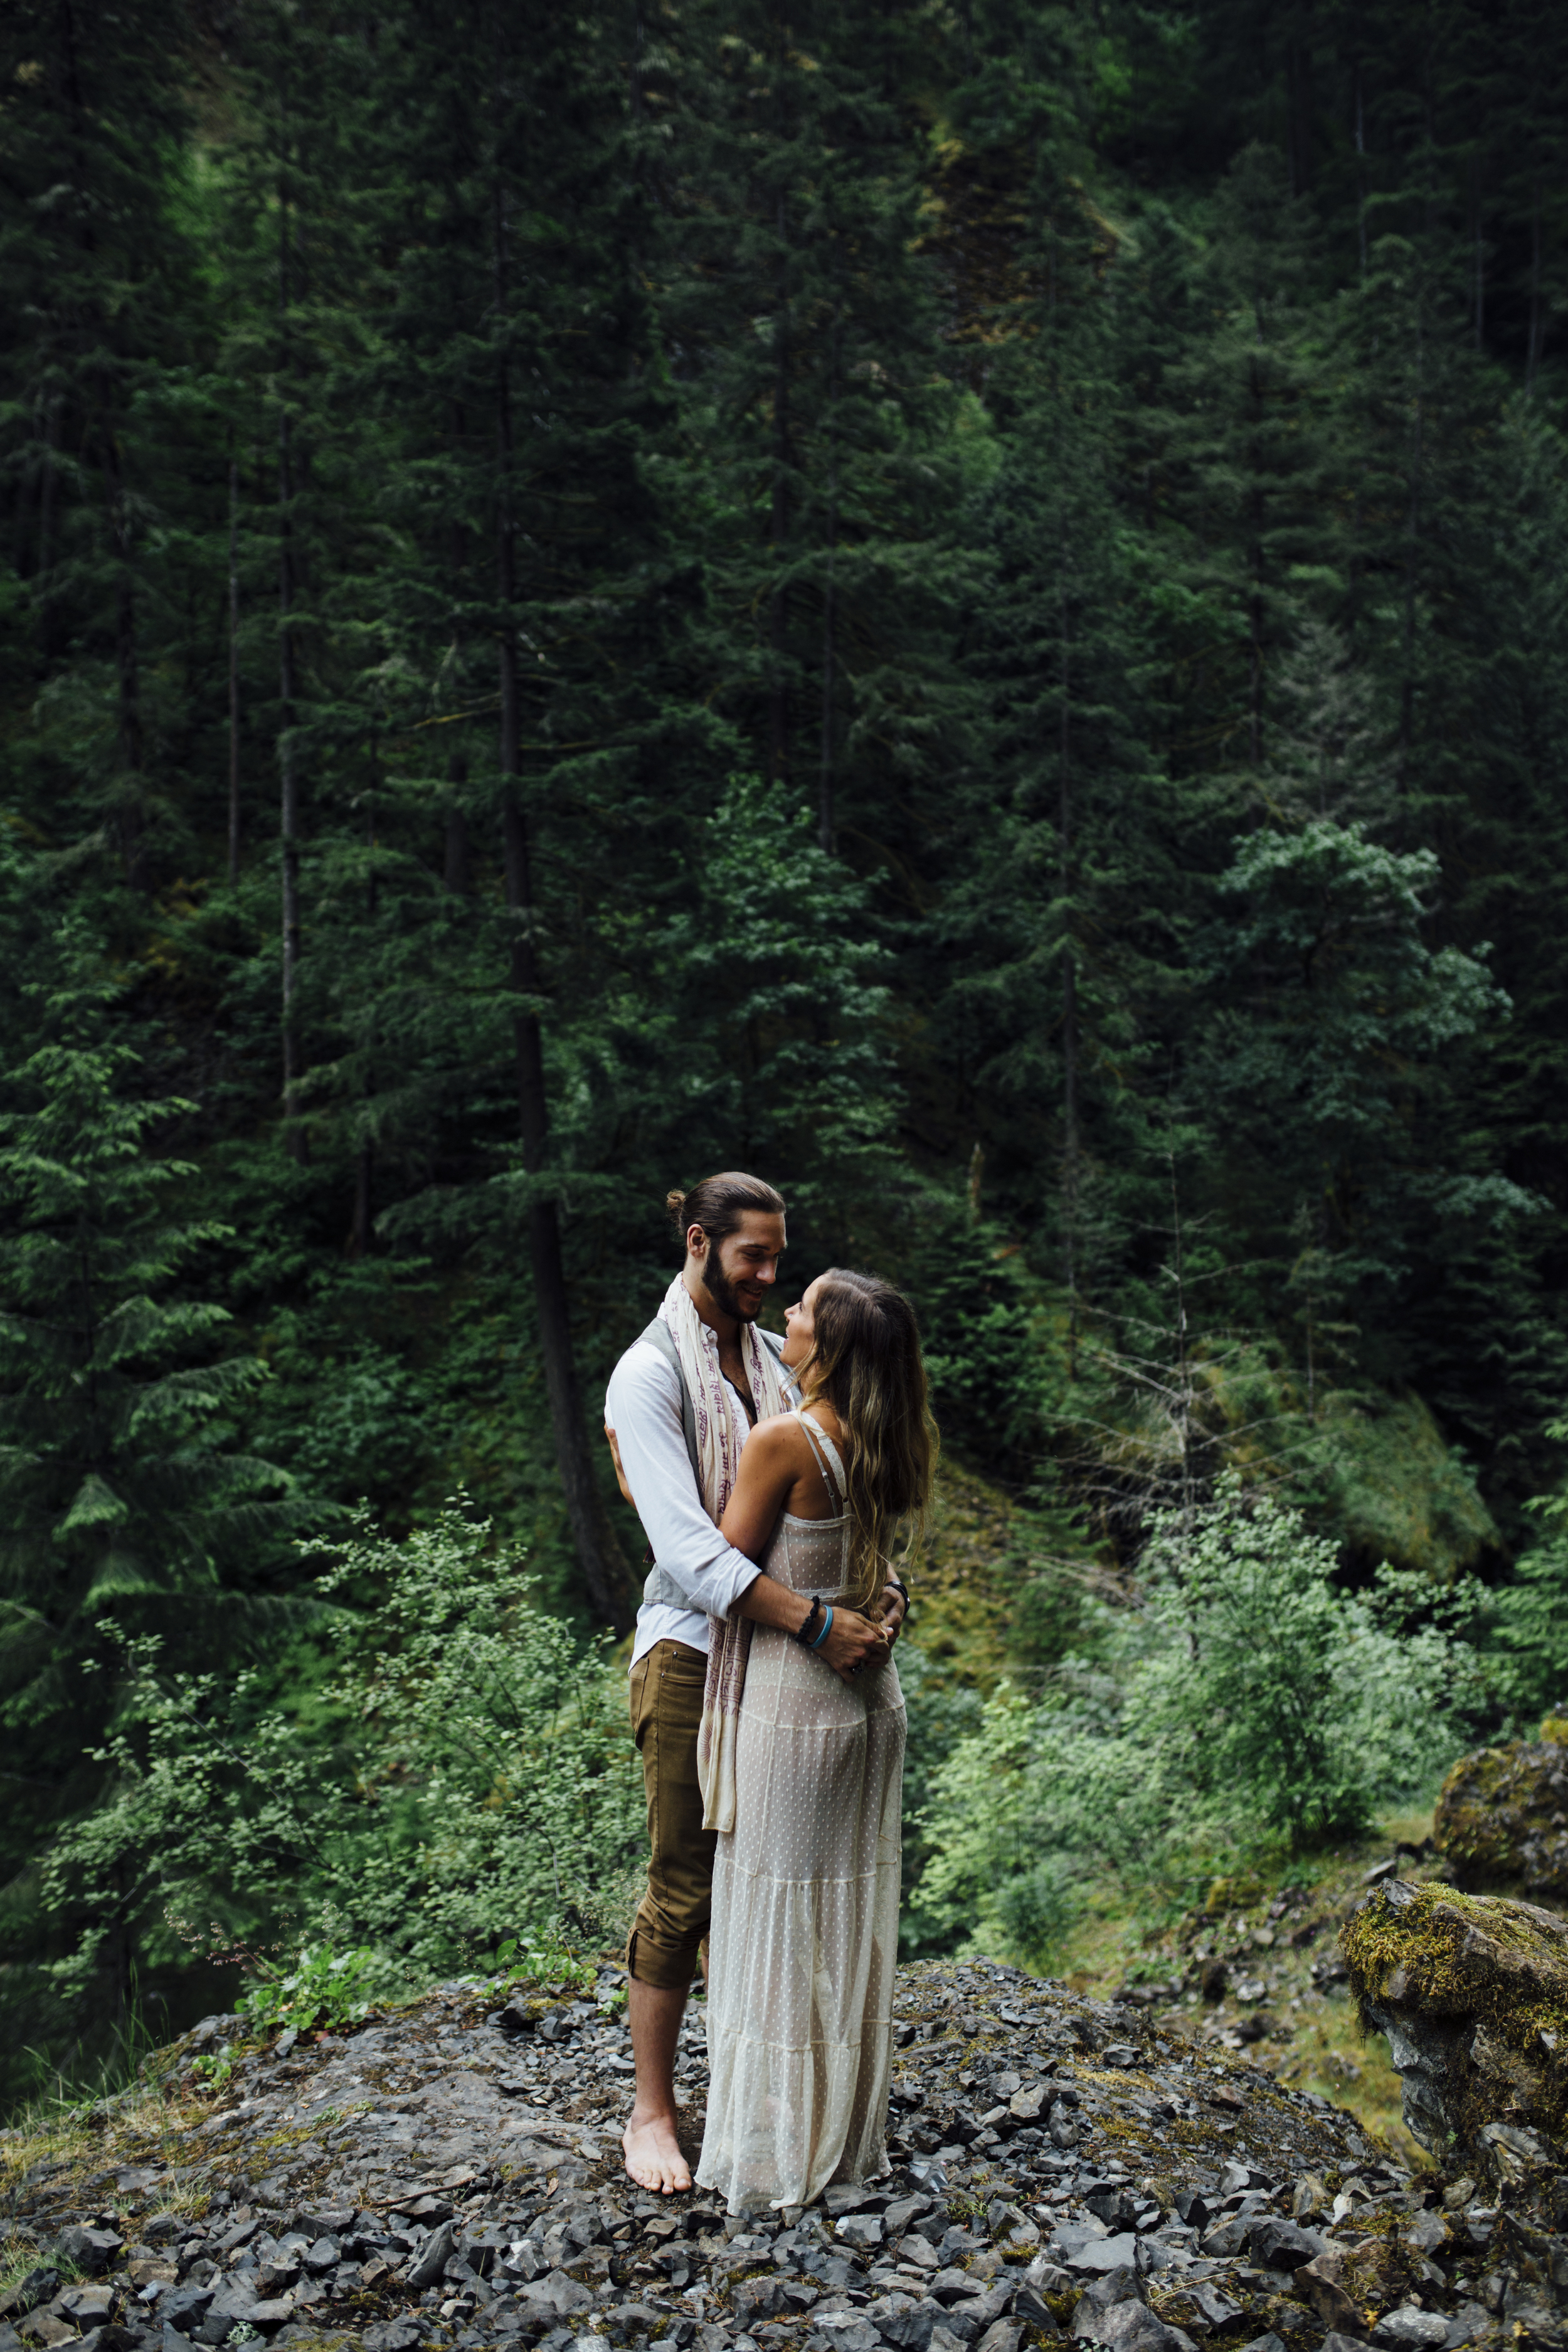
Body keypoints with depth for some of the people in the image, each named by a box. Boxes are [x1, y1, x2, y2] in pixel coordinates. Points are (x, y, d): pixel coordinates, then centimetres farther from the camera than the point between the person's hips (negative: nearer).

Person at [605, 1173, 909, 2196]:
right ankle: (653, 2108, 20)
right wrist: (816, 1621, -28)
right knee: (683, 1889, 3)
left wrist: (881, 1579, -10)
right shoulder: (648, 1374, -14)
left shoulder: (778, 1361, 8)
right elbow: (686, 1544, -23)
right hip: (692, 1650, -6)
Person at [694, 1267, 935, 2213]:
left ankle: (774, 2159, 22)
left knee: (778, 1929, 7)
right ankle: (851, 2138, 33)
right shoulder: (888, 1443, 1)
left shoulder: (784, 1441, -20)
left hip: (790, 1700, -7)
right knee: (852, 1921, 18)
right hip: (870, 1699, 7)